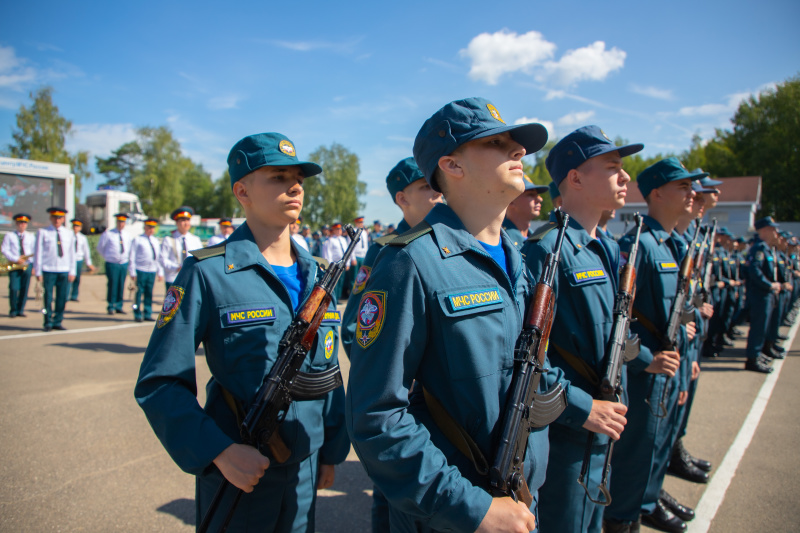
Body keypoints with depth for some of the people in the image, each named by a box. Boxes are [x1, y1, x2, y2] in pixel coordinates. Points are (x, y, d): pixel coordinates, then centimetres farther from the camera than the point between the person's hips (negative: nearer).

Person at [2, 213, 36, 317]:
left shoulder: (31, 236, 13)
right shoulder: (9, 235, 7)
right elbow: (5, 250, -1)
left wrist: (34, 265, -1)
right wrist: (16, 259, -15)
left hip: (27, 265, 2)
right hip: (14, 265, -2)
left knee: (24, 288, 0)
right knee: (14, 288, -8)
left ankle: (20, 310, 9)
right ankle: (13, 310, 6)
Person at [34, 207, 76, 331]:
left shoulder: (69, 234, 12)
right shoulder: (42, 232, 4)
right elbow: (38, 252, 3)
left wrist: (72, 271, 6)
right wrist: (38, 272, -1)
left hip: (64, 271, 2)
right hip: (48, 270, -2)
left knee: (62, 297, 1)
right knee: (48, 297, -1)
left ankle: (57, 322, 13)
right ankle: (48, 323, 10)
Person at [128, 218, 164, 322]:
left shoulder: (156, 241, 17)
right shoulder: (138, 239, 2)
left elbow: (159, 258, 19)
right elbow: (132, 257, 0)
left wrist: (160, 272, 14)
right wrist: (132, 273, -5)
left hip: (152, 271, 4)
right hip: (140, 270, -4)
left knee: (149, 294, 5)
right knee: (139, 293, -2)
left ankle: (147, 315, 11)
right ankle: (137, 315, 6)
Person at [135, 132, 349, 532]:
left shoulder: (315, 275, 3)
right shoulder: (207, 273, -13)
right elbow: (159, 383, -13)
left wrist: (331, 451, 10)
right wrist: (219, 451, -22)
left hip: (305, 471, 5)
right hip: (236, 472, -5)